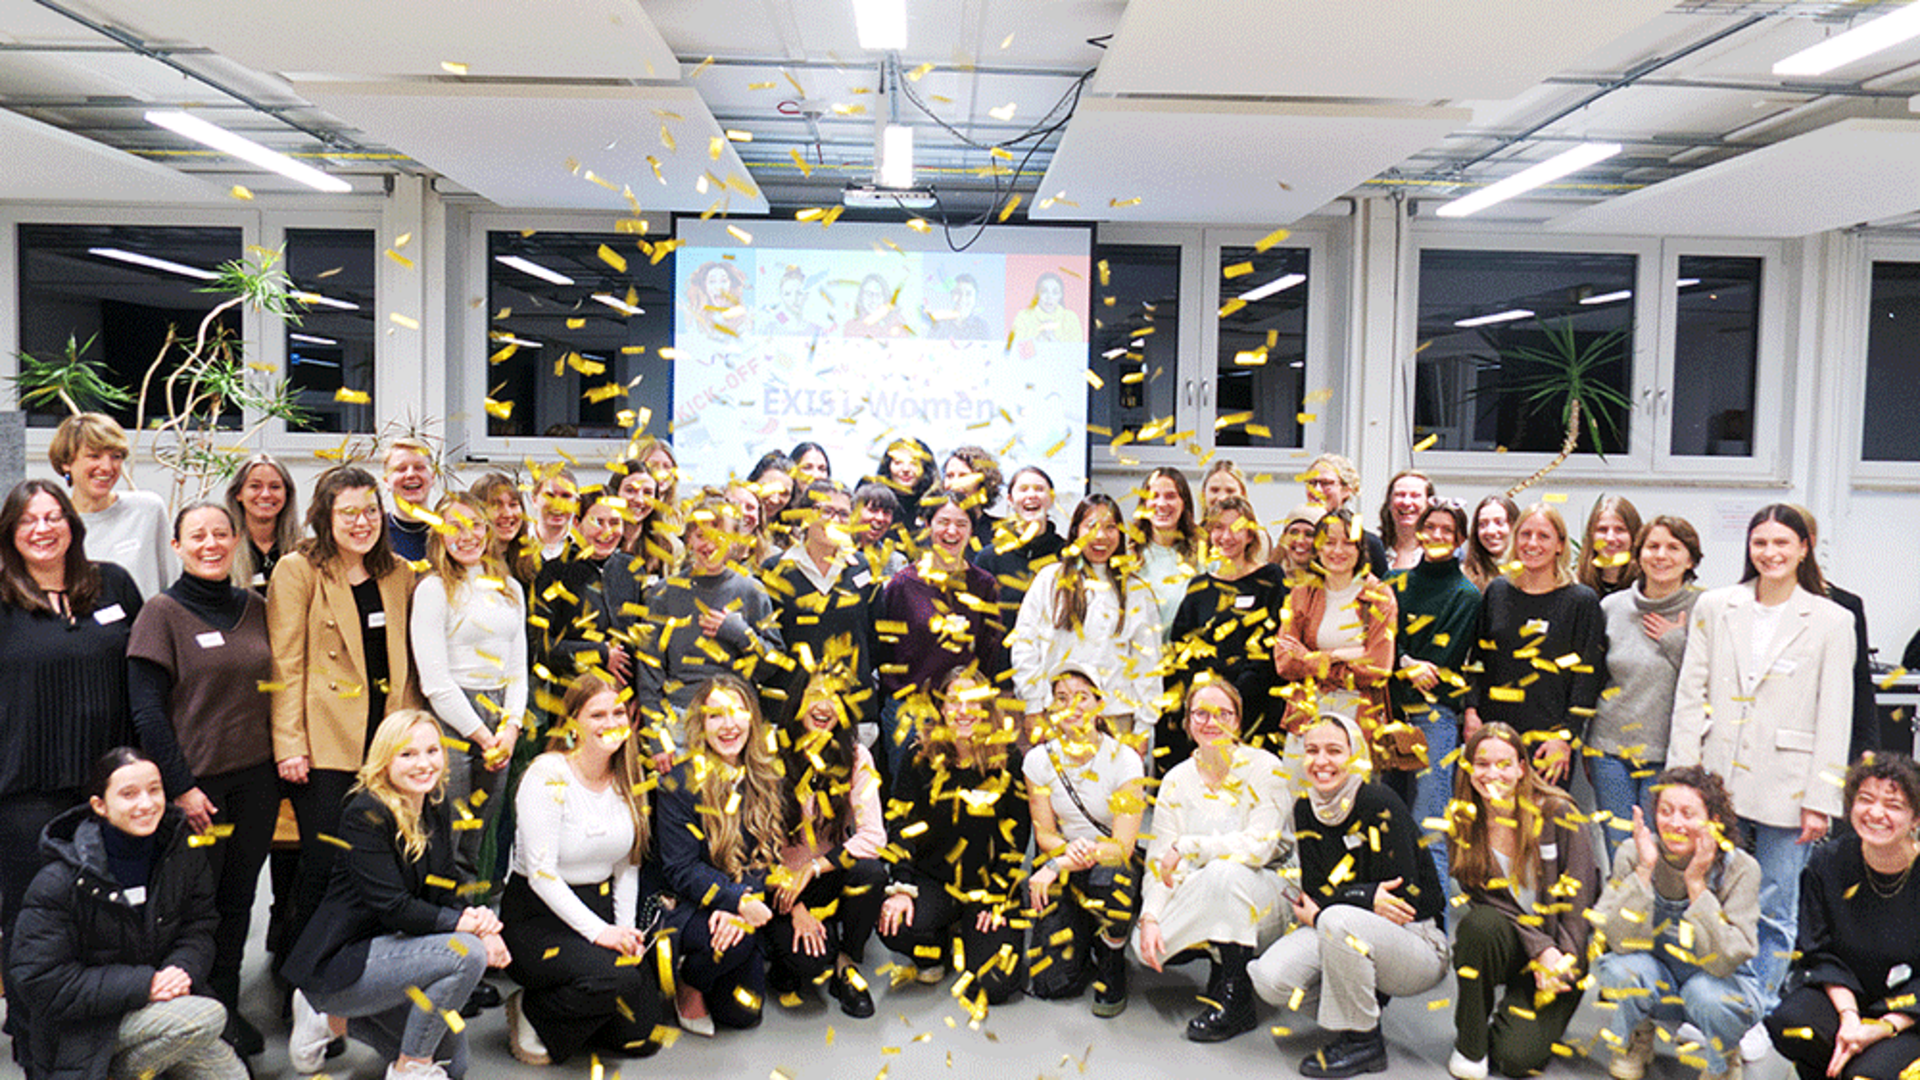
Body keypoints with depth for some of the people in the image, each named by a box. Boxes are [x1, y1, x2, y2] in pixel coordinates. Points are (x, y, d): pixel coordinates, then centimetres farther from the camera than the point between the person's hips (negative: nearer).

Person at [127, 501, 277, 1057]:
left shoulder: (254, 606, 7)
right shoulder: (161, 612, -7)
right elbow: (146, 709, -9)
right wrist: (181, 785, -13)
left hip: (255, 777, 4)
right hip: (195, 779, -4)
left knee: (238, 897, 12)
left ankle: (227, 1006, 27)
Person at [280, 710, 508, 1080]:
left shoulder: (436, 808, 3)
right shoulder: (365, 815, -21)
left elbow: (447, 892, 2)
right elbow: (392, 907, -26)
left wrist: (477, 918, -18)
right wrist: (466, 924, -26)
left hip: (384, 951, 9)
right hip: (336, 964, -8)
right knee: (466, 954, -28)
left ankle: (336, 1019, 23)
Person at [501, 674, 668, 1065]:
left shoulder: (629, 776, 3)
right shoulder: (548, 775, -16)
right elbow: (540, 873, -18)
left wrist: (627, 929, -4)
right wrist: (599, 931, -23)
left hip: (601, 904, 6)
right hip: (536, 915, -6)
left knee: (640, 1035, -4)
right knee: (618, 978, -31)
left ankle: (572, 1007, 23)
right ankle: (532, 1013, -3)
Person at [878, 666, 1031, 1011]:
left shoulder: (1007, 762, -2)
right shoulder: (921, 757, 0)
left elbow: (1016, 836, 0)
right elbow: (901, 825, -1)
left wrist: (998, 897, -9)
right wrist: (901, 887, -14)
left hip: (990, 887, -1)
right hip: (932, 879, 1)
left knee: (996, 984, -18)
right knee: (894, 927, -31)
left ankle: (970, 937, 18)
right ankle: (932, 951, 9)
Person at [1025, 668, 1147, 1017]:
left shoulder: (1124, 761, -14)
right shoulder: (1039, 760, -5)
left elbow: (1122, 845, -19)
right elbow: (1044, 833, -2)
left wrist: (1057, 864, -30)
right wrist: (1069, 849, -26)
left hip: (1114, 862, -2)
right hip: (1061, 863, 2)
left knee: (1108, 877, -39)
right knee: (1052, 982, -15)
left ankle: (1112, 964, -10)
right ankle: (1083, 940, 20)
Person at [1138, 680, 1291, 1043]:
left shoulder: (1264, 768, -12)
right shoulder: (1177, 779, 1)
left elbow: (1259, 846, -25)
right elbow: (1160, 860, -4)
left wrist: (1186, 847, -23)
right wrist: (1150, 917, -20)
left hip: (1265, 896, -4)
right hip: (1200, 897, 4)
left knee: (1224, 872, -36)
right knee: (1146, 944, -21)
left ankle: (1236, 999, -20)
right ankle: (1218, 956, 10)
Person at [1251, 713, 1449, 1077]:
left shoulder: (1379, 803, -17)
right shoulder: (1305, 809, 1)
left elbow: (1400, 896, -20)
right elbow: (1314, 891, -1)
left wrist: (1320, 909, -19)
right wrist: (1366, 897, -21)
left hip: (1416, 942, -6)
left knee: (1337, 919, -37)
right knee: (1270, 981, -19)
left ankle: (1361, 1041, -15)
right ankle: (1364, 998, 9)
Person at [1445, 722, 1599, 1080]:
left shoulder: (1558, 814, -11)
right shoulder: (1461, 823, -5)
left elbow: (1579, 896, -9)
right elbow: (1485, 900, -9)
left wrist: (1561, 960, -17)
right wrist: (1540, 950, -21)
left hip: (1561, 947, -2)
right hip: (1510, 944, 2)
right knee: (1479, 924, -35)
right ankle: (1470, 1043, -15)